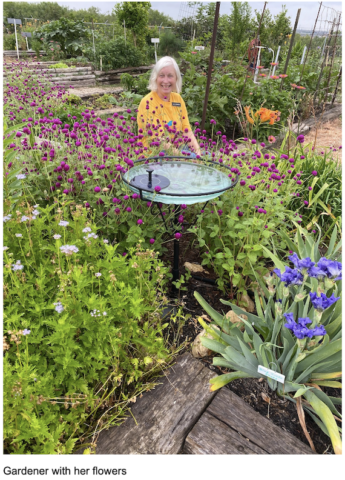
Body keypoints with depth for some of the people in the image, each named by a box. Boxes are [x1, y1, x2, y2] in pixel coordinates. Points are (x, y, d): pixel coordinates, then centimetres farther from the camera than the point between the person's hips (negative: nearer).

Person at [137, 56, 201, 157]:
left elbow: (187, 130, 5)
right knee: (192, 157, -28)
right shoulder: (148, 103, -12)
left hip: (179, 149, 6)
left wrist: (198, 151, -13)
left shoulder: (178, 98, 9)